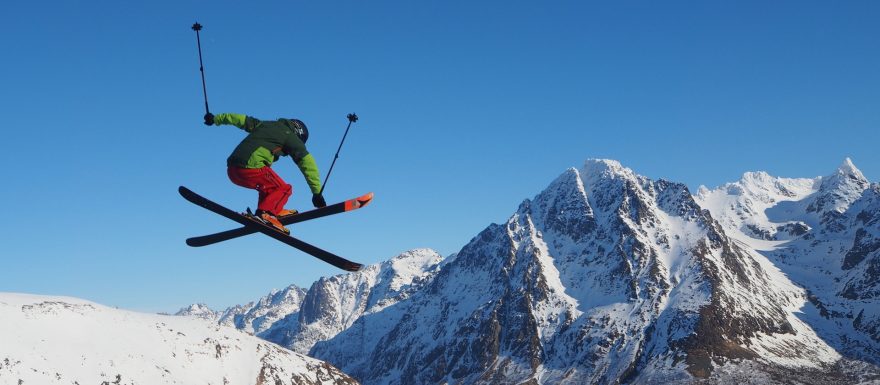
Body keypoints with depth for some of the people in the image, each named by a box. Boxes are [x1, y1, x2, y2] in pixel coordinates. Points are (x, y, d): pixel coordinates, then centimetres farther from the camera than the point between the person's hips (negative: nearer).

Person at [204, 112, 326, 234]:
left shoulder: (264, 124, 26)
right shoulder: (291, 137, 9)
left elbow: (240, 119, 33)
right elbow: (308, 164, 5)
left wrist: (216, 119, 48)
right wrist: (317, 192, 7)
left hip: (232, 170, 7)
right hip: (251, 169, -7)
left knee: (269, 183, 30)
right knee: (284, 189, 6)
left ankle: (274, 210, 14)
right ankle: (264, 213, -16)